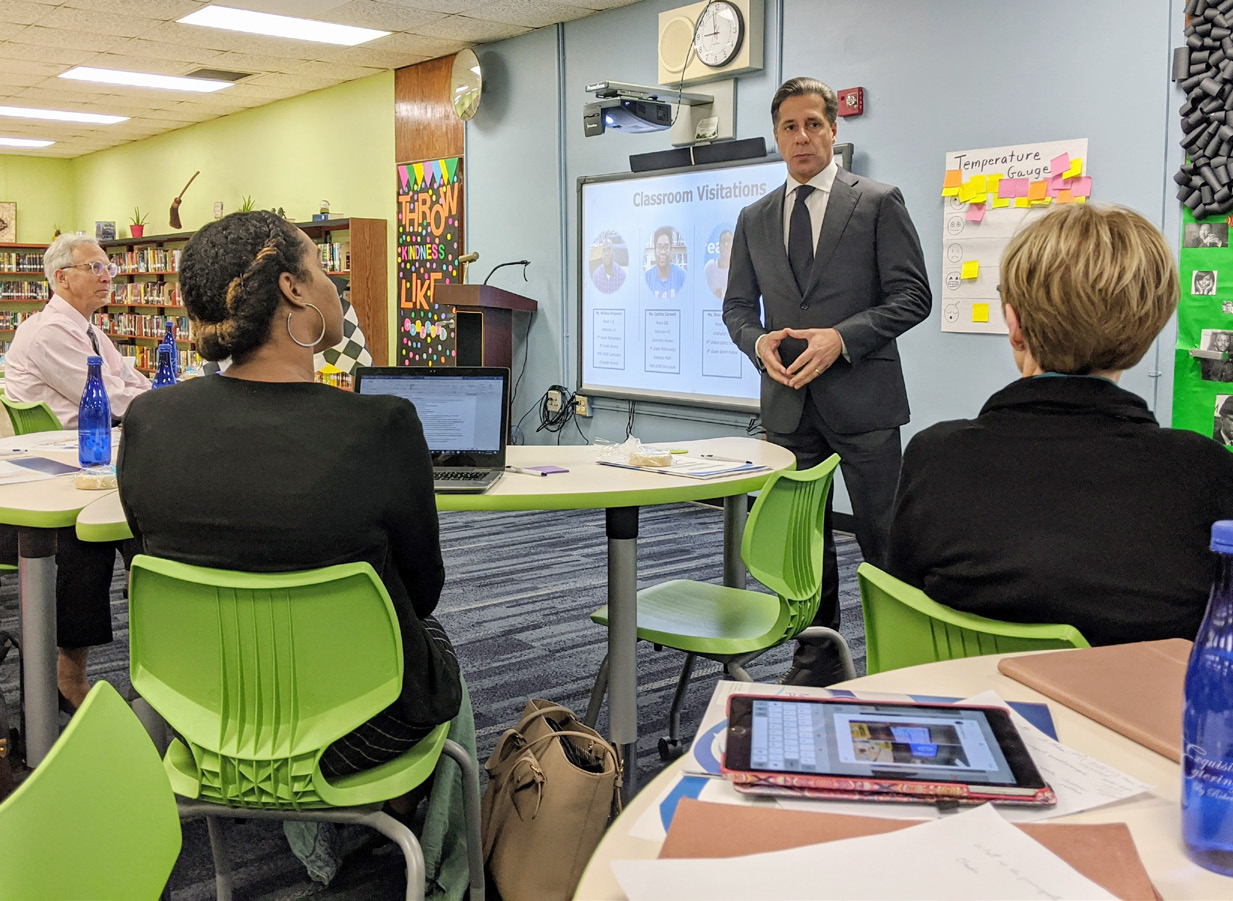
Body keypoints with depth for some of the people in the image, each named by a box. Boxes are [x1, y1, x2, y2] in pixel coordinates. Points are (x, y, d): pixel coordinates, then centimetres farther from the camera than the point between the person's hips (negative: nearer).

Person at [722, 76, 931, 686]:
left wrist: (841, 337, -17)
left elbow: (911, 296, -4)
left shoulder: (879, 202, 1)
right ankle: (816, 660, 23)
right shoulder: (755, 219, 14)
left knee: (885, 542, 0)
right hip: (789, 403, 4)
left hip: (862, 399, -4)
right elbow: (737, 306, 16)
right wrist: (759, 341, -7)